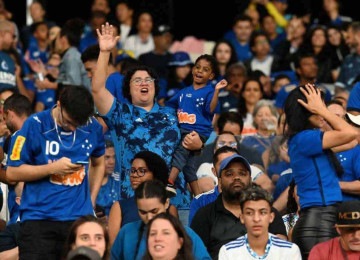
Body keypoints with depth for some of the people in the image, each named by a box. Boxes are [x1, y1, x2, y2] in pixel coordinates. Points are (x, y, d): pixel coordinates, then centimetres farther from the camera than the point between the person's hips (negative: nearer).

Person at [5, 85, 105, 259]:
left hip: (80, 218, 3)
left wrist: (91, 200, 11)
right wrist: (53, 168, -13)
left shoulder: (93, 127, 4)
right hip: (39, 219, -3)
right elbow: (12, 173, -4)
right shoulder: (35, 125, -6)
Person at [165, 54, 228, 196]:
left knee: (181, 151, -29)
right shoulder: (183, 92, 20)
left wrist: (216, 90, -22)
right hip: (182, 130, 7)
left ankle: (170, 183, -44)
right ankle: (198, 196, 10)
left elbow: (211, 109, -14)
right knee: (187, 164, 4)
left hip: (199, 131, -7)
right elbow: (168, 107, 29)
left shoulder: (209, 92, 3)